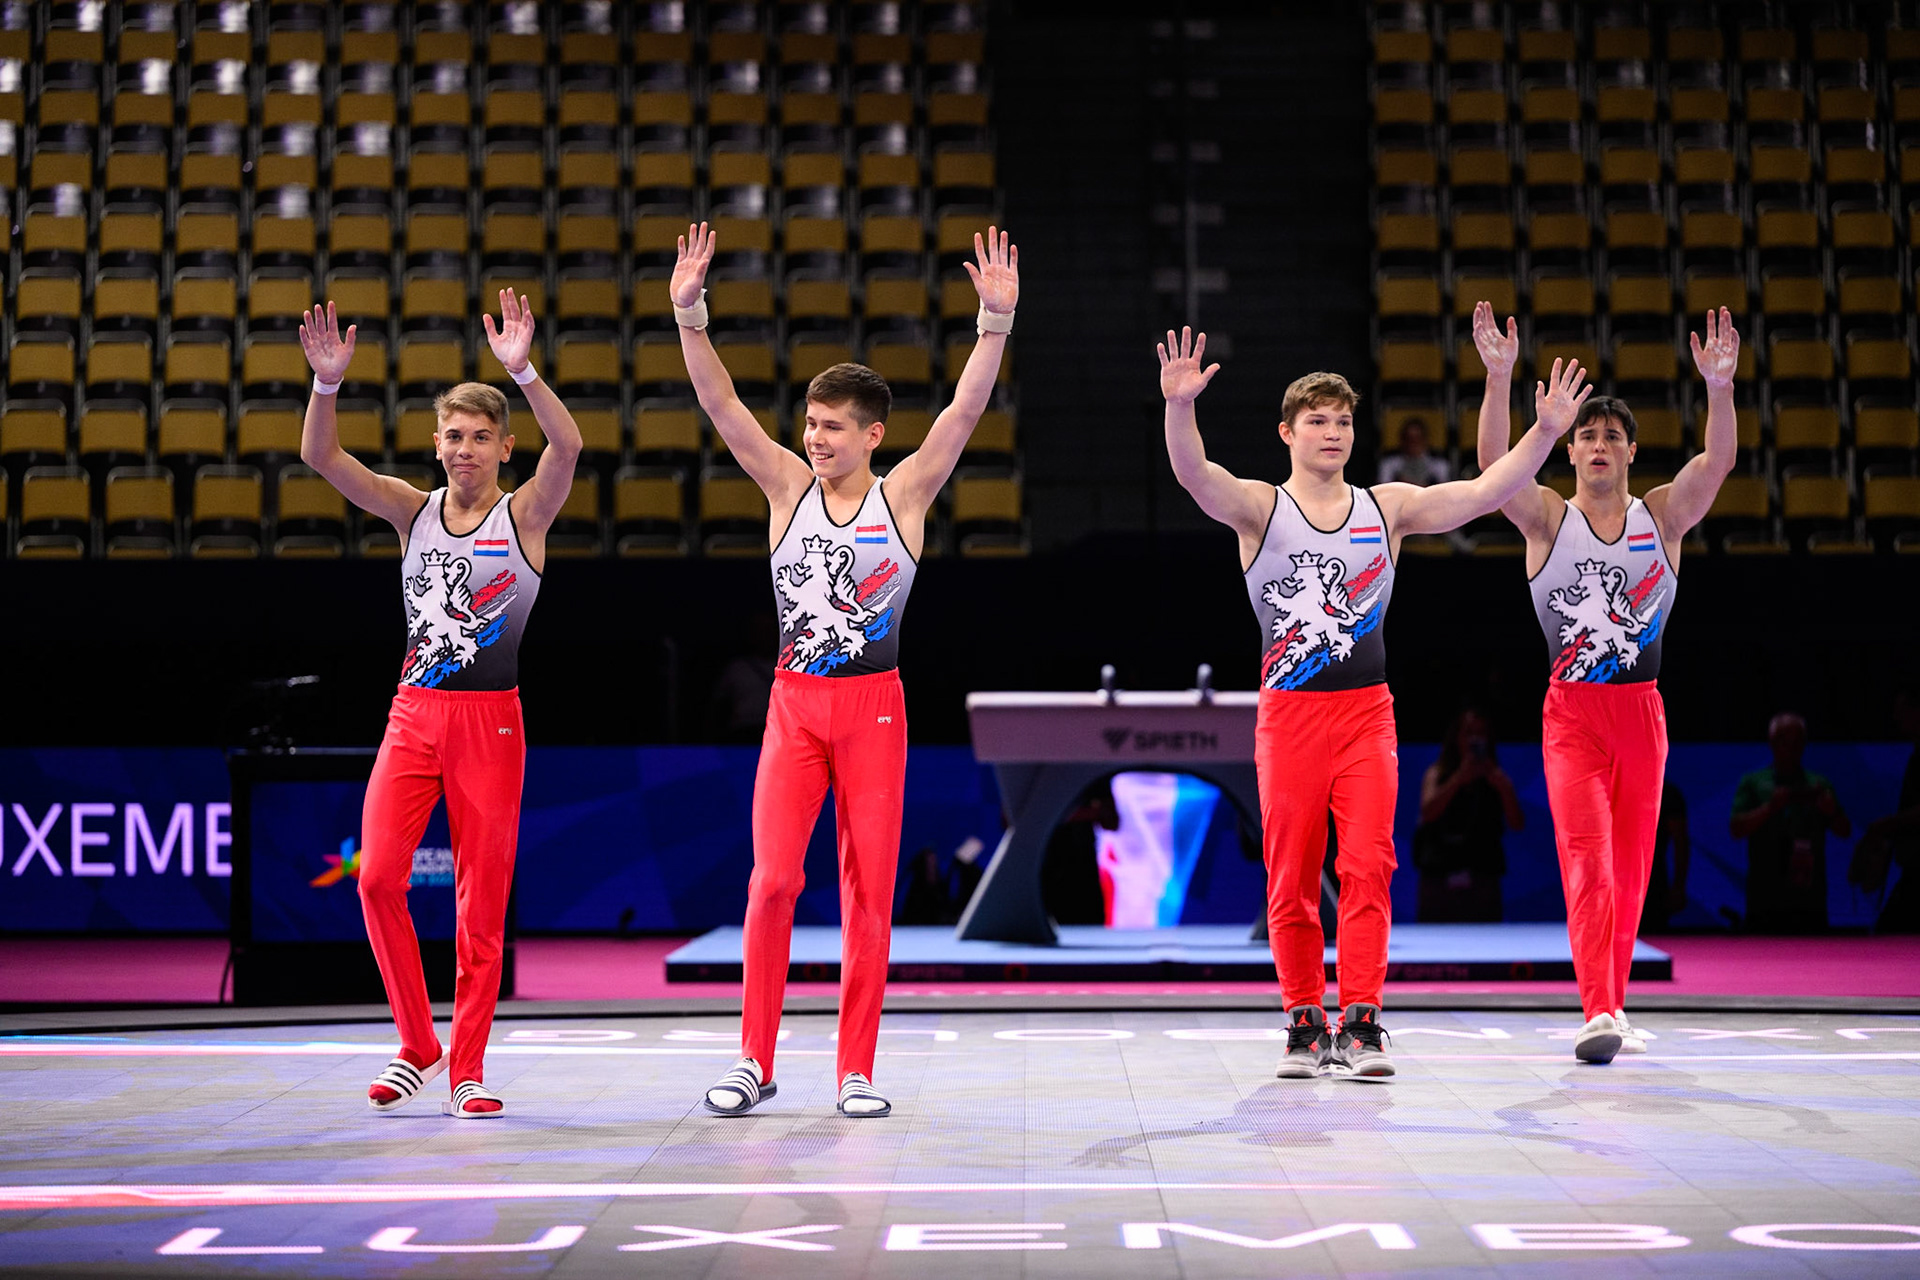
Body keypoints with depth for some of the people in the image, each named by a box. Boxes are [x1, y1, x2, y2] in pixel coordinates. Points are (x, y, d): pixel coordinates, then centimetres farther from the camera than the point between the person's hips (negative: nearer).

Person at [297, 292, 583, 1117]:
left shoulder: (524, 515, -1)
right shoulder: (413, 511, 8)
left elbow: (568, 445, -21)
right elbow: (320, 457, -2)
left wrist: (522, 372, -34)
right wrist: (328, 383, -19)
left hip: (490, 718, -2)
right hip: (414, 711, 3)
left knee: (481, 901, 0)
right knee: (377, 875, -10)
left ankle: (468, 1071, 11)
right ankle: (418, 1048, 8)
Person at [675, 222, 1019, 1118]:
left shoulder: (904, 496, 0)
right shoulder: (787, 488, 4)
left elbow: (966, 409, -9)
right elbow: (719, 403, -3)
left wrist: (996, 320, -20)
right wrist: (689, 314, -14)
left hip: (874, 707, -1)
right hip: (793, 704, 1)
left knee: (869, 887, 1)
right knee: (772, 879, -7)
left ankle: (856, 1070, 9)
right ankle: (754, 1060, 4)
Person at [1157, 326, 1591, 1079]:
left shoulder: (1388, 507, 8)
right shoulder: (1258, 508, -1)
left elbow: (1485, 492, 1)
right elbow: (1194, 475, -20)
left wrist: (1546, 432, -13)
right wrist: (1179, 407, -39)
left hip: (1367, 712, 2)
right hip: (1289, 713, -1)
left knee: (1368, 865, -9)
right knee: (1291, 880, 2)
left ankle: (1361, 1024, -7)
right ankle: (1306, 1026, 14)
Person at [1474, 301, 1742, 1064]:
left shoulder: (1663, 517, 5)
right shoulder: (1547, 519, 0)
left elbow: (1716, 463, -10)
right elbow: (1494, 463, -16)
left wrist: (1720, 389, -26)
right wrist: (1499, 378, -28)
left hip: (1641, 710, 3)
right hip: (1571, 713, -3)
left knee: (1630, 867, 7)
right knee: (1585, 856, -16)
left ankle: (1612, 1006, 19)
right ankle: (1599, 1012, -24)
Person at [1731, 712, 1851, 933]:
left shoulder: (1819, 785, 16)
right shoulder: (1753, 783, 9)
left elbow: (1845, 831, 12)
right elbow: (1736, 828, -1)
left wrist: (1833, 812, -10)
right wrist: (1769, 808, -13)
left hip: (1810, 897, 2)